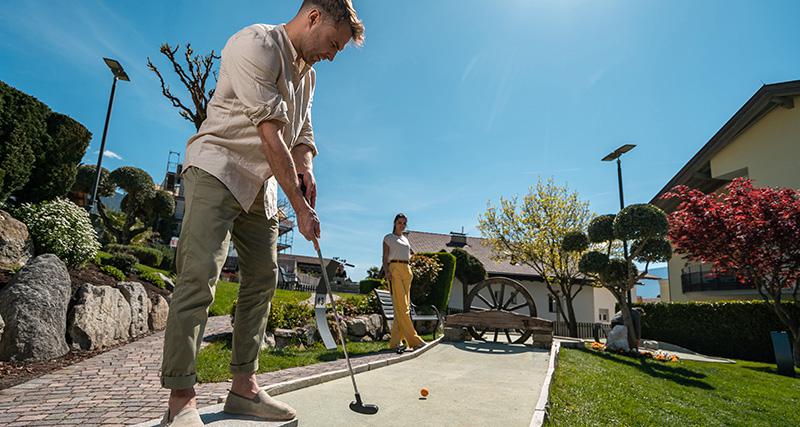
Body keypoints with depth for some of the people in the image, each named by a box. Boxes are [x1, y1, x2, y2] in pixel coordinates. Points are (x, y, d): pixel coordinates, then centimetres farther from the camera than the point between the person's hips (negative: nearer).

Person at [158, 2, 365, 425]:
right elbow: (270, 133, -20)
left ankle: (243, 387, 12)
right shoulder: (256, 44, -12)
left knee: (262, 280, 4)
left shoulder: (307, 73, 16)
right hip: (217, 171, -8)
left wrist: (305, 169, -7)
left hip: (261, 186, 9)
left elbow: (302, 133, 17)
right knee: (199, 276, -16)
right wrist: (301, 206, -20)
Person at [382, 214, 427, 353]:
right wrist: (386, 271, -14)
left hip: (407, 270, 7)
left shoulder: (405, 239, 24)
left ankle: (395, 341, 4)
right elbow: (385, 257, 1)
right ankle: (413, 339, -17)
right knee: (401, 305, -13)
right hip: (394, 269, -6)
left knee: (403, 306, 1)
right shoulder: (388, 238, 8)